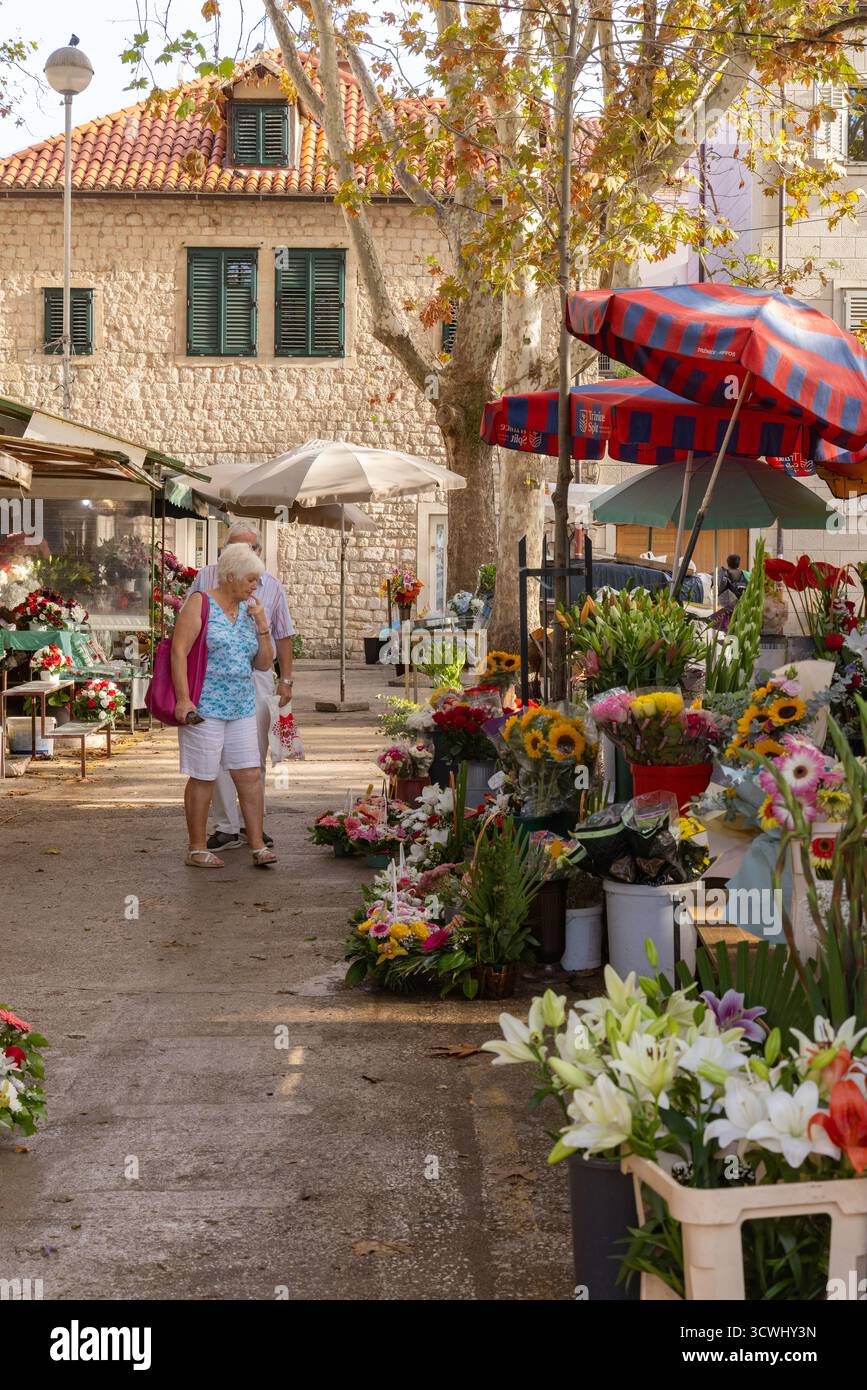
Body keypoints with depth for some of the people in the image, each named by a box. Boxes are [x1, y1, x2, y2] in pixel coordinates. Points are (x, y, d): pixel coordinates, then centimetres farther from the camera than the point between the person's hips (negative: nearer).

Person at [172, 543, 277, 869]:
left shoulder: (248, 610, 13)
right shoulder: (200, 604, -5)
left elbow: (265, 664, 14)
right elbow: (179, 651, -13)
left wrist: (261, 624, 2)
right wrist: (183, 698, -21)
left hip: (241, 708, 6)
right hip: (204, 707, -6)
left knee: (250, 775, 1)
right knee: (203, 779, 1)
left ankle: (258, 845, 5)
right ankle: (197, 849, 11)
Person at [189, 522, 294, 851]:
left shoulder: (271, 586, 8)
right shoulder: (207, 577, 4)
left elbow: (283, 636, 12)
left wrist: (286, 680, 7)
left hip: (257, 677, 2)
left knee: (255, 755, 6)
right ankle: (227, 827, 3)